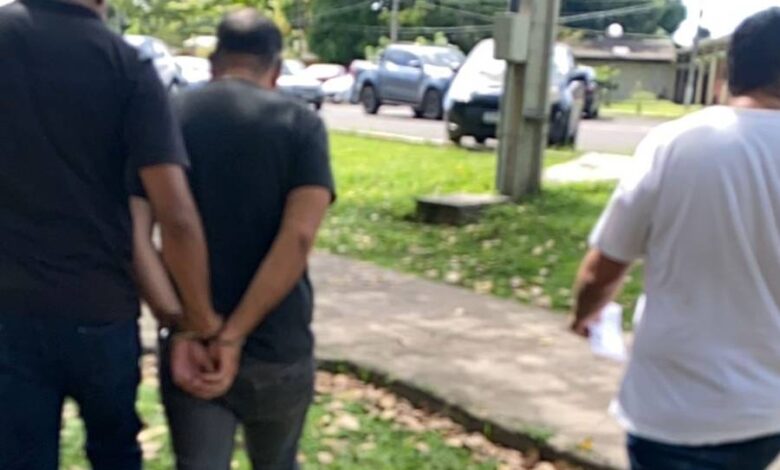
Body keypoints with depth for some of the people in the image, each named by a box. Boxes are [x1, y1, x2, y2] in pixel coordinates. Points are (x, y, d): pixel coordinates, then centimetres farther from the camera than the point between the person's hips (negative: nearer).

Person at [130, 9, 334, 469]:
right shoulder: (301, 123, -4)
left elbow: (133, 235, -9)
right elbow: (299, 237, -17)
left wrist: (182, 329, -13)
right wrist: (234, 336, -16)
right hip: (279, 351, 0)